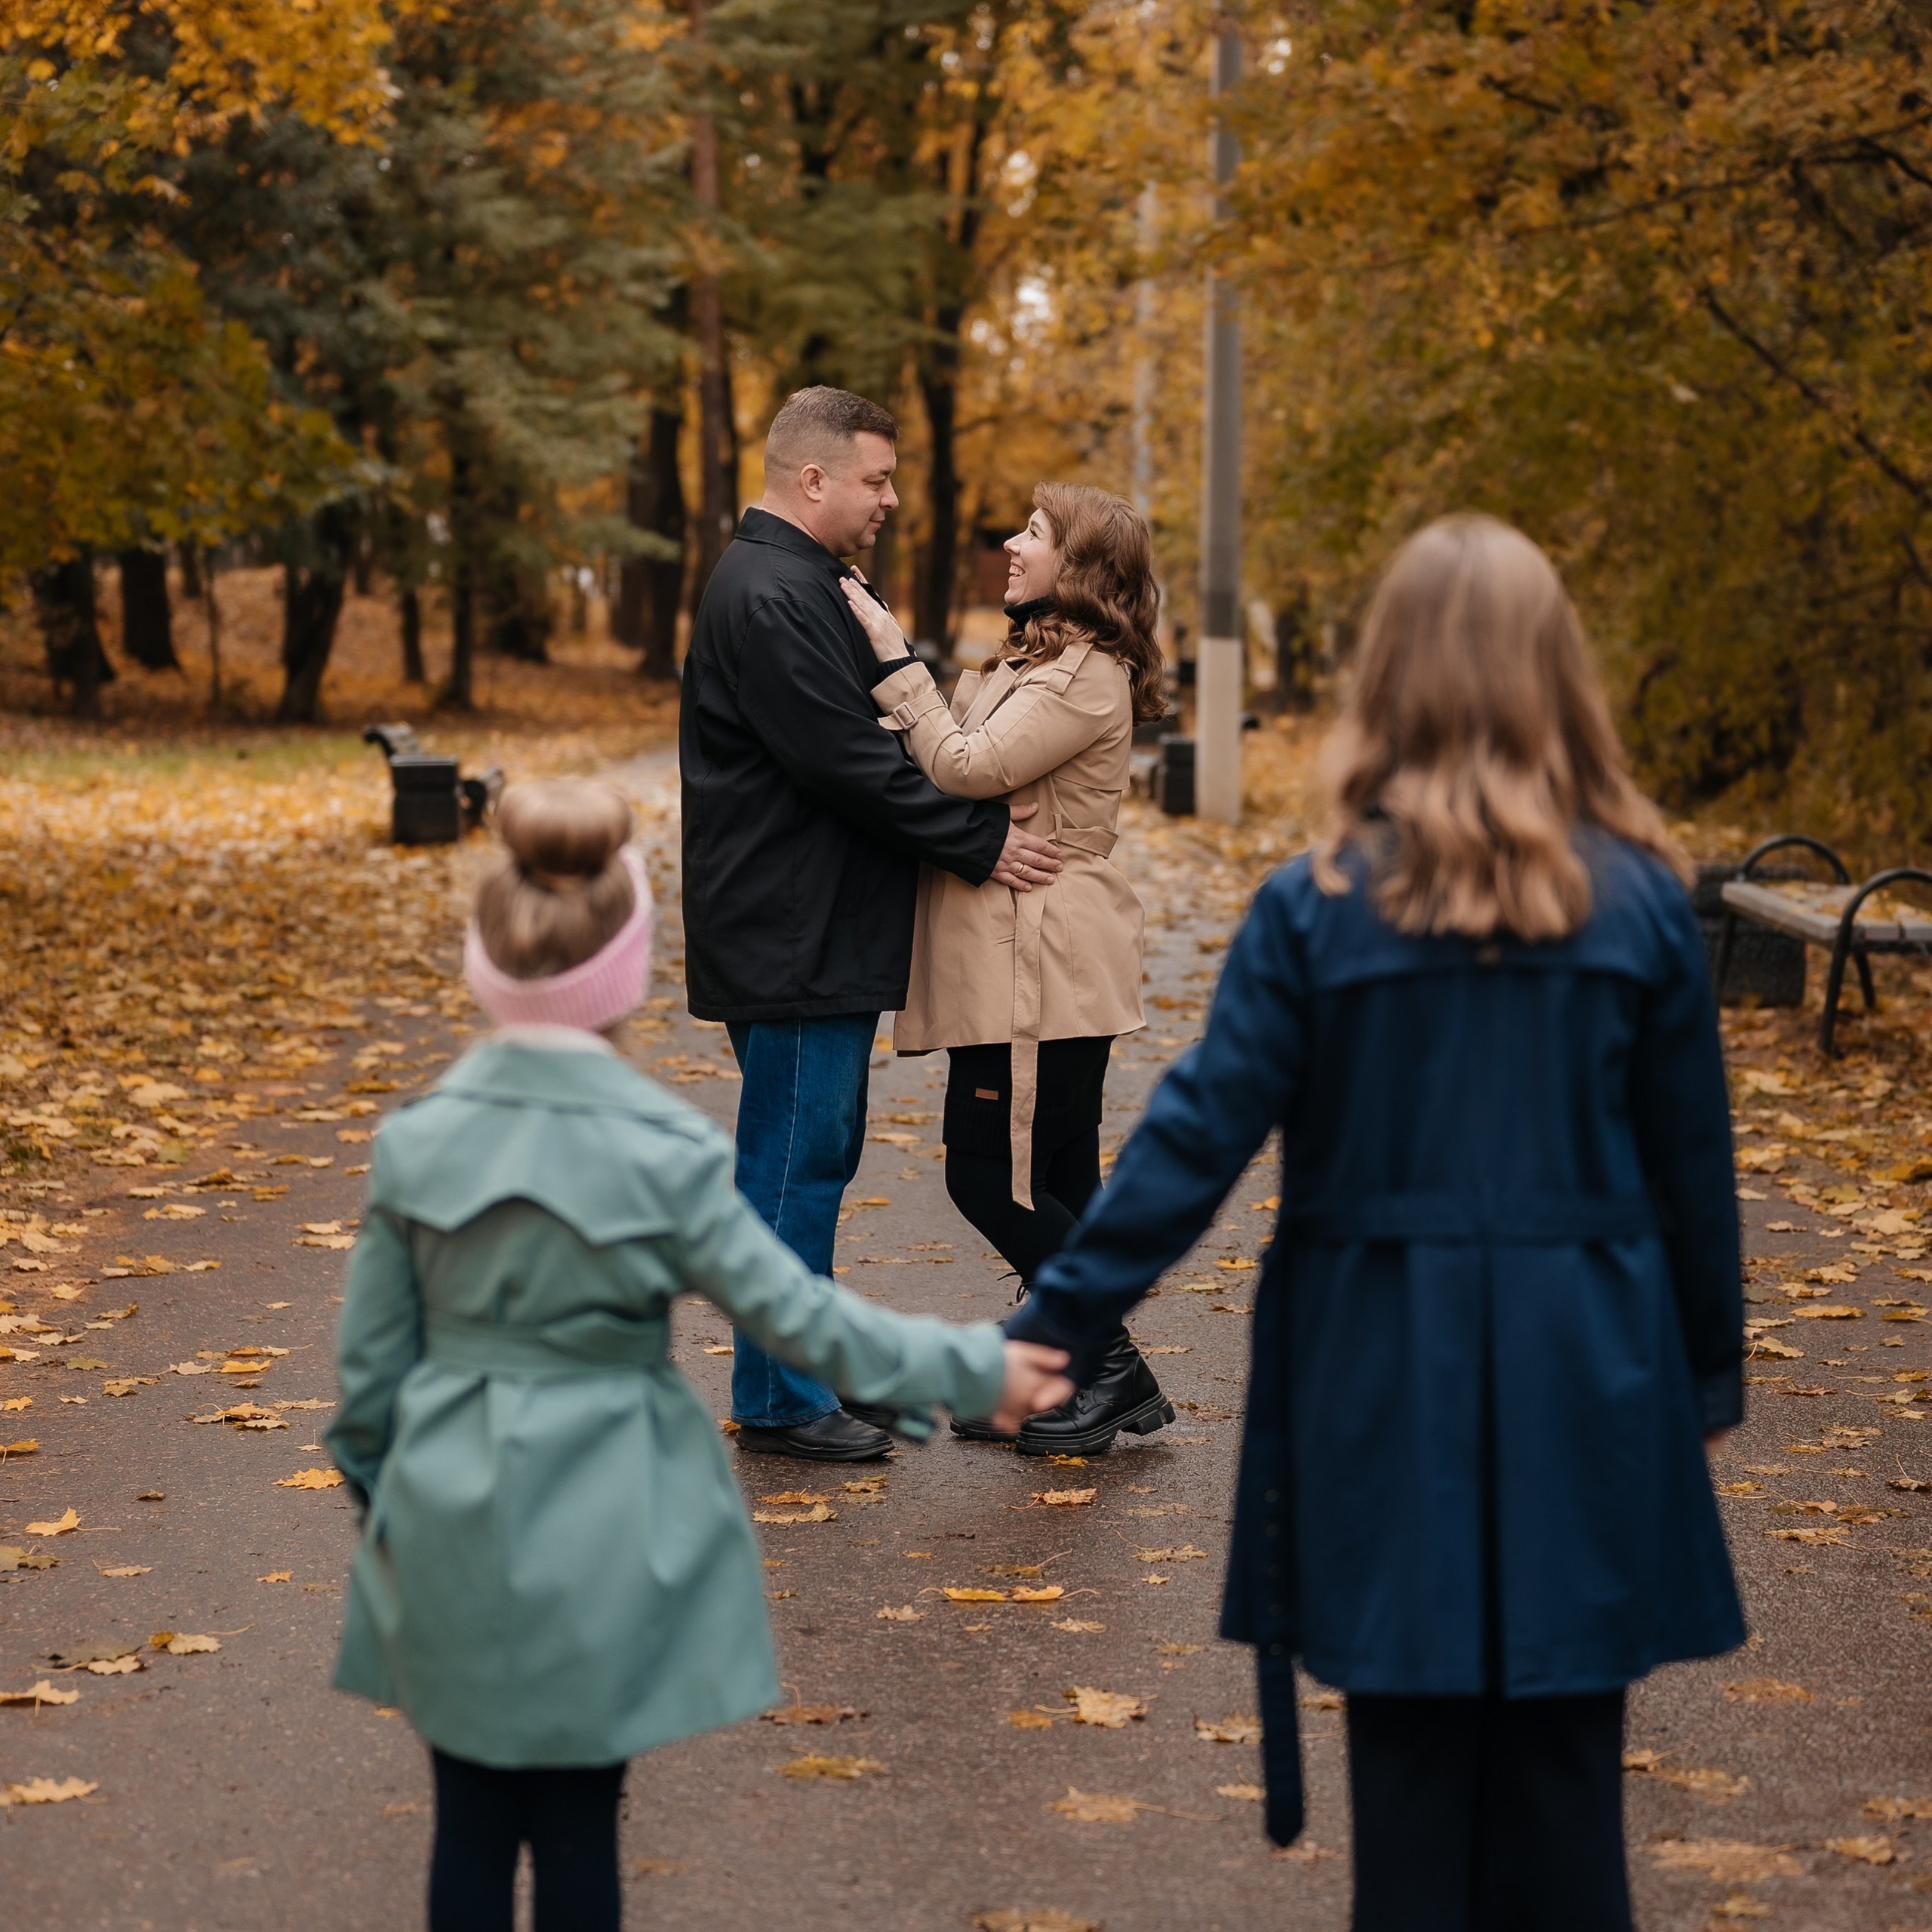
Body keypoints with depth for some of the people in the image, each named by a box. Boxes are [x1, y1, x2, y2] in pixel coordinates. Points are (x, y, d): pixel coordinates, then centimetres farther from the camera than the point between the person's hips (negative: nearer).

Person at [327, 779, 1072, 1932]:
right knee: (578, 1816, 10)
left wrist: (376, 1490, 20)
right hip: (600, 1533, -2)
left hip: (452, 1525, 3)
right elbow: (798, 1316, -10)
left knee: (471, 1815, 12)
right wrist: (979, 1370, 1)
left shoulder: (415, 1140, -5)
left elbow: (373, 1356, 3)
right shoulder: (663, 1152, -15)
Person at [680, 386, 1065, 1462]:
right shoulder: (770, 598, -17)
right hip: (793, 940, -11)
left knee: (817, 1159, 16)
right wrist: (981, 840, -16)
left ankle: (808, 1370, 25)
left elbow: (865, 739, 22)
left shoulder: (806, 586, 18)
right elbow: (848, 763, -22)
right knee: (796, 1164, -4)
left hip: (825, 934, 11)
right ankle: (779, 1402, 3)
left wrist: (978, 824, 7)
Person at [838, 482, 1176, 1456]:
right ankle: (1087, 1376, 18)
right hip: (1014, 965, 10)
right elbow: (965, 760, 11)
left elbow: (967, 768, -20)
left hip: (1043, 968, -10)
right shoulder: (1037, 661, 20)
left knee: (992, 1176, -7)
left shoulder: (1085, 678, -14)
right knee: (1055, 1182, 12)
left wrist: (896, 660, -15)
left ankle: (1114, 1370, 1)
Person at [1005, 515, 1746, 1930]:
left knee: (1411, 1744, 10)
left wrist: (1055, 1321, -2)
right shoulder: (1642, 902, -4)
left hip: (1387, 1379, -1)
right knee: (1564, 1752, 10)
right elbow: (1692, 1163, 3)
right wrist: (1711, 1369, 15)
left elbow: (1198, 1138, -9)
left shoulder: (1320, 907, -8)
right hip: (1585, 1384, 1)